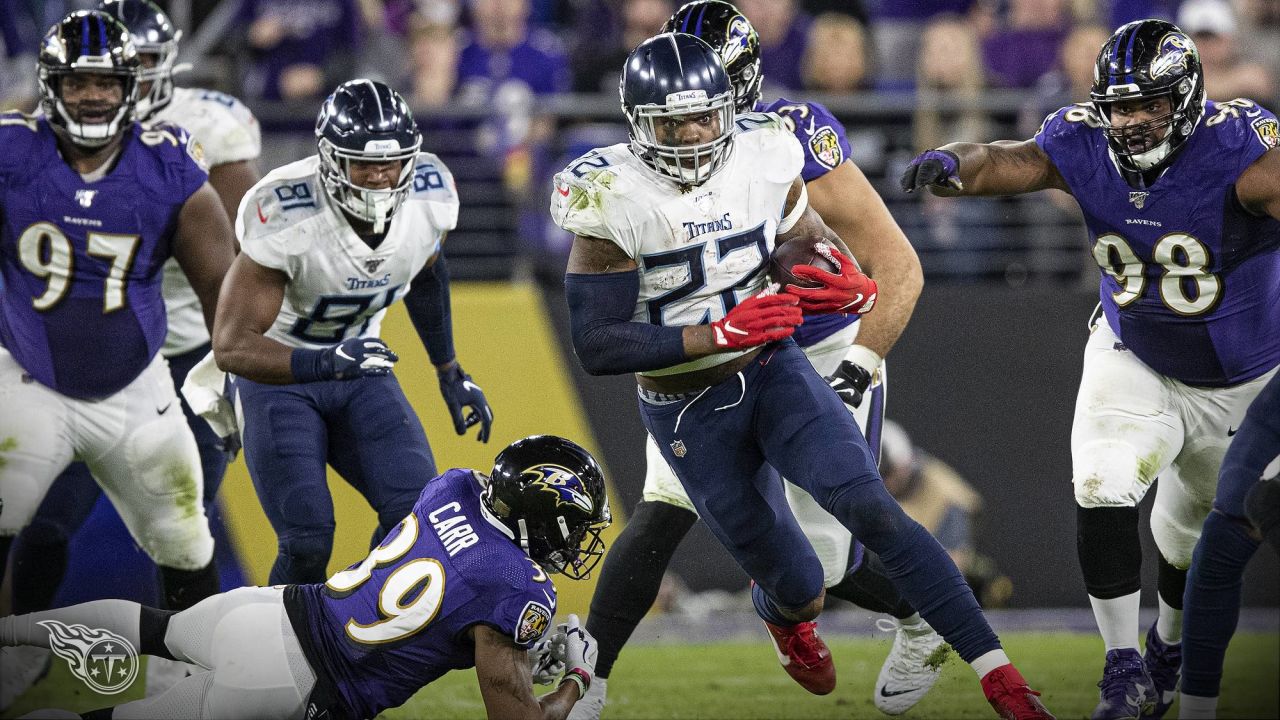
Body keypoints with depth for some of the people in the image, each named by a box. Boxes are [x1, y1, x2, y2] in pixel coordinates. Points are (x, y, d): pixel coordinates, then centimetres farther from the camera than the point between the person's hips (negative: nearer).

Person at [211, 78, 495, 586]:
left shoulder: (430, 196, -16)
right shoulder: (285, 219, -32)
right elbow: (232, 345, -32)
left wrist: (450, 373, 16)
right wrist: (323, 363, -47)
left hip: (360, 362, 5)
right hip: (277, 372, -5)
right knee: (307, 544, -17)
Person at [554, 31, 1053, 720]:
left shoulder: (762, 162, -10)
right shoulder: (612, 201, -19)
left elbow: (823, 252, 5)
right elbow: (597, 346, -21)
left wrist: (853, 290, -21)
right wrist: (721, 334, -29)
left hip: (774, 372, 2)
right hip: (688, 415, -2)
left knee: (868, 505, -23)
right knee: (800, 592, 7)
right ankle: (778, 612, 49)